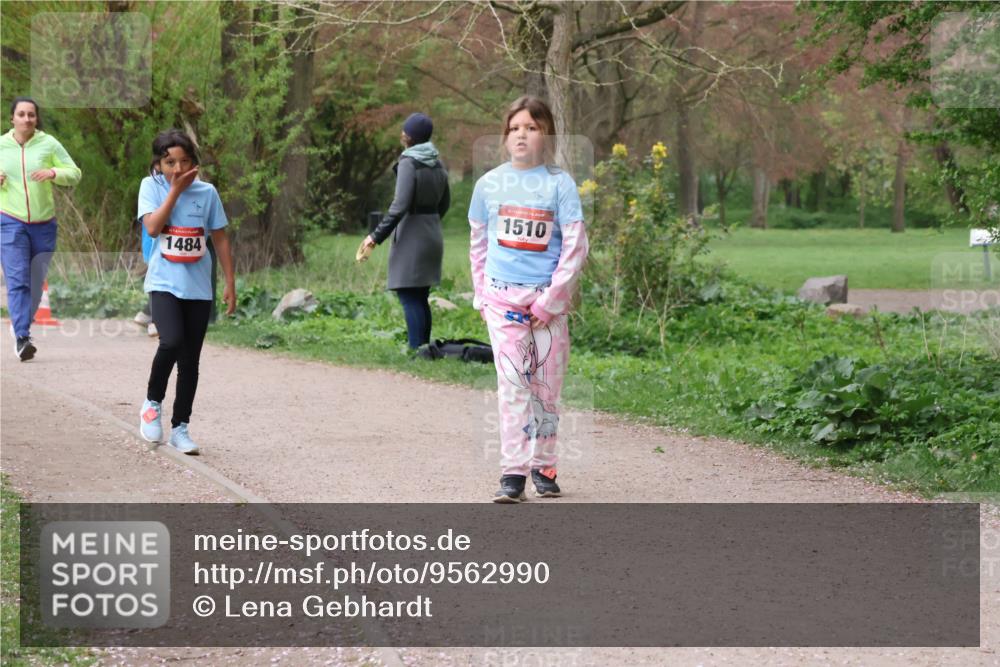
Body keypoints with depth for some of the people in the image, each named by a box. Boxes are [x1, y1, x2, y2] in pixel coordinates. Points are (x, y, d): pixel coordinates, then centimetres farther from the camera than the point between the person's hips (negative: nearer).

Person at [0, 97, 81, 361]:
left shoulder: (48, 144, -1)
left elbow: (75, 174, 1)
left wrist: (53, 173, -18)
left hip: (44, 223, 1)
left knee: (36, 282, 8)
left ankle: (22, 330, 25)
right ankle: (22, 336, -20)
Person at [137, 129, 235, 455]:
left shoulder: (207, 192, 3)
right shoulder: (151, 186, -2)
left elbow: (220, 238, 9)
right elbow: (153, 227, -15)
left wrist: (230, 282, 6)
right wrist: (176, 190, -13)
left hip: (198, 287, 3)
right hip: (164, 283, -3)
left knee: (190, 361, 6)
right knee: (172, 341, -26)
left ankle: (180, 428, 18)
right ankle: (152, 402, -2)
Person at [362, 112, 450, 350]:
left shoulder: (409, 163, -14)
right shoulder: (437, 164, 9)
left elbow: (400, 206, -20)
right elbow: (444, 203, 16)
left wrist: (377, 236, -16)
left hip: (411, 237, -8)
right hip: (433, 236, 8)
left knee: (410, 297, -8)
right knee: (420, 298, 13)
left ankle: (417, 348, -13)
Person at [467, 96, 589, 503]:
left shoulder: (560, 184, -2)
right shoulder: (489, 184, 6)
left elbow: (576, 247, -4)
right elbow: (478, 244, 16)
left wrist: (551, 300, -9)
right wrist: (482, 297, 10)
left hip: (547, 299, -1)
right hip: (502, 297, 1)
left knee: (546, 385, 5)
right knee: (511, 382, -7)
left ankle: (543, 465, 19)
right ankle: (513, 471, -8)